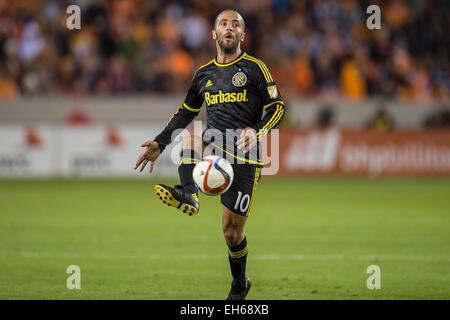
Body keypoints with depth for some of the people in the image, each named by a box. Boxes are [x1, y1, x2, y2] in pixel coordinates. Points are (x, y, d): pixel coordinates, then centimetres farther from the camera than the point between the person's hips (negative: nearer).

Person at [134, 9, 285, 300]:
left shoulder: (254, 68, 3)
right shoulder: (204, 74, 16)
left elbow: (277, 107, 0)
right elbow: (186, 113, 27)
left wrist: (257, 131, -19)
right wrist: (159, 144, 19)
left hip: (245, 156, -4)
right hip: (213, 145, 4)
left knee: (232, 230, -2)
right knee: (188, 139, -32)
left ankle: (239, 284, 21)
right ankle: (189, 194, -53)